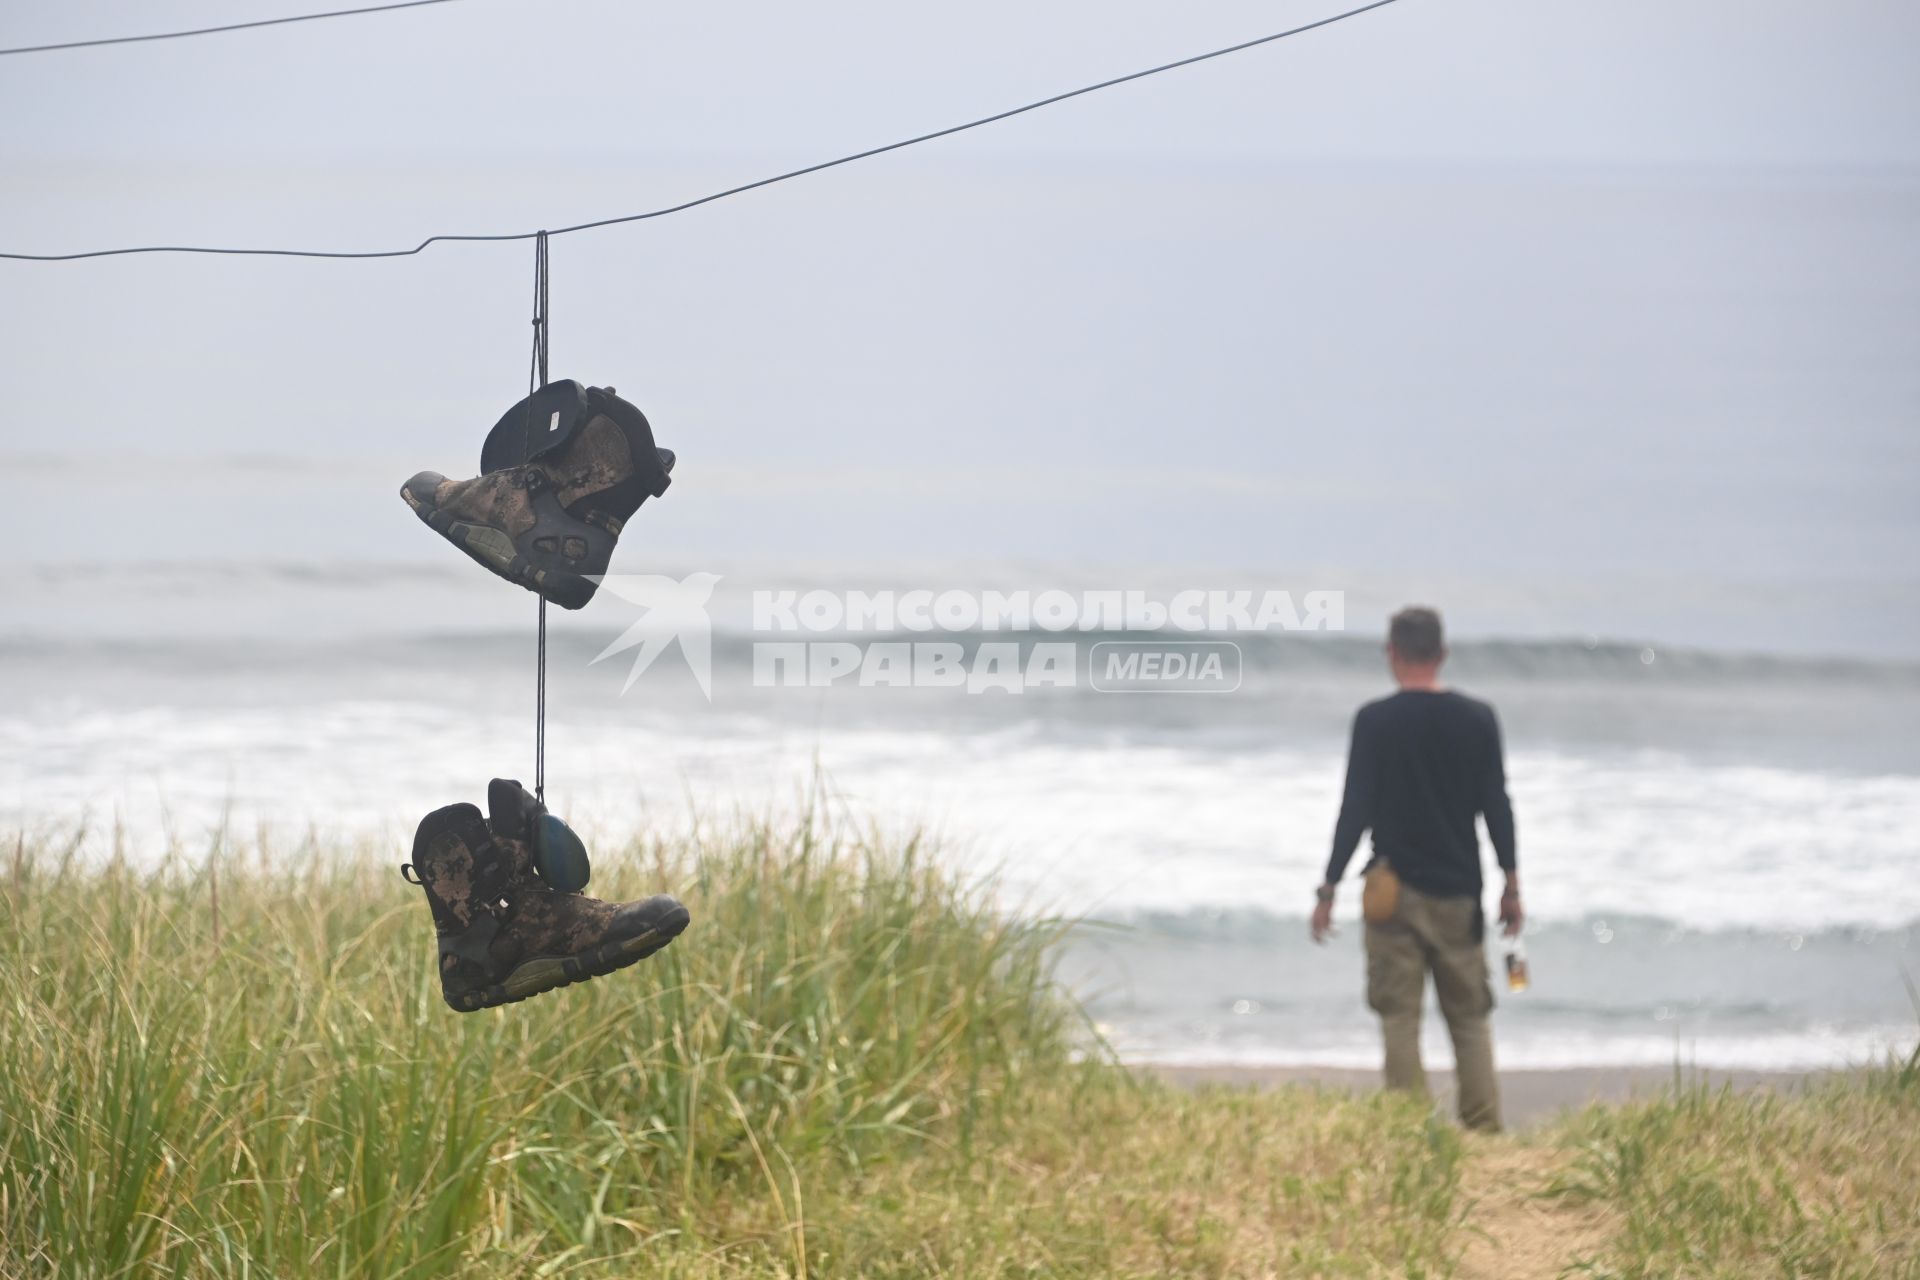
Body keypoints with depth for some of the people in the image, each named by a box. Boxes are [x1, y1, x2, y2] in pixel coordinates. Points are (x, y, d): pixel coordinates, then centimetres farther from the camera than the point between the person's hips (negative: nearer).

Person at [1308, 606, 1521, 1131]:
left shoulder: (1375, 721, -6)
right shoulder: (1477, 719, 1)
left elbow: (1355, 809, -7)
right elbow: (1497, 805, 3)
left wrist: (1329, 890, -1)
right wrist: (1512, 885, 11)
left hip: (1394, 889, -2)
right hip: (1459, 891, 2)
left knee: (1399, 1017, 1)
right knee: (1470, 1017, 9)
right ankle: (1485, 1128, 3)